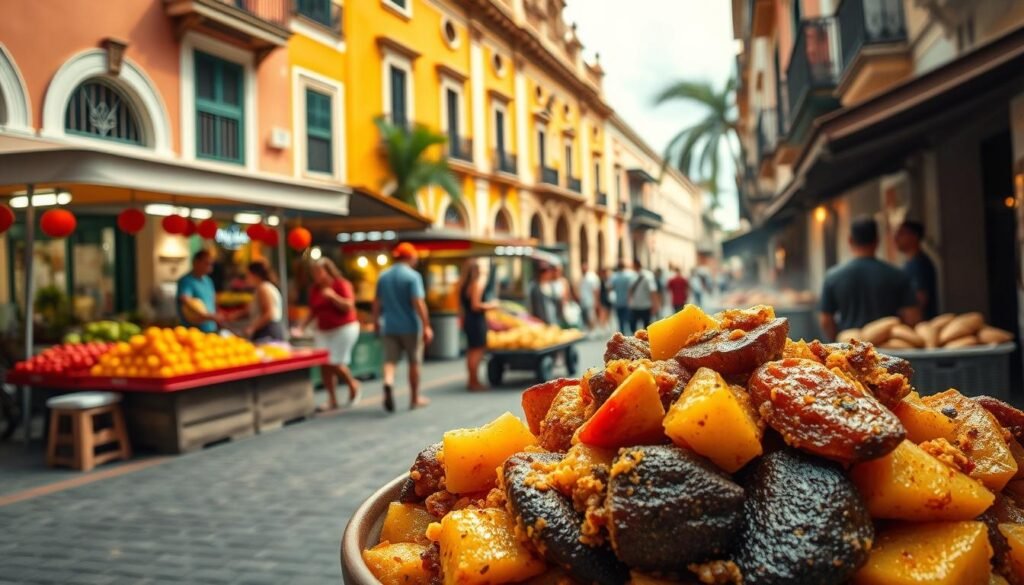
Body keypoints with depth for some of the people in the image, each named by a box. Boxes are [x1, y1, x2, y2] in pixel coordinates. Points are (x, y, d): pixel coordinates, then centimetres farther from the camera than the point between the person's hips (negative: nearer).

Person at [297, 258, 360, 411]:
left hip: (344, 328, -6)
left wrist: (333, 296, -25)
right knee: (324, 364, -3)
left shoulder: (342, 284, -8)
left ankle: (353, 384, 19)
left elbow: (349, 306, -14)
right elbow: (313, 312, 13)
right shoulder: (314, 289, 8)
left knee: (335, 363, -10)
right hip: (322, 331, 6)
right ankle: (332, 400, 6)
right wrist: (302, 326, 0)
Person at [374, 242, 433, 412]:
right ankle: (415, 398, 21)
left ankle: (388, 383, -29)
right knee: (414, 362, 11)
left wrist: (376, 321, 26)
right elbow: (418, 303, -18)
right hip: (410, 326, -3)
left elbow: (377, 302, 13)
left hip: (389, 327, 4)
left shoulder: (383, 276, 6)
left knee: (390, 360, 2)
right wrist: (426, 326, -17)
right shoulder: (413, 276, -11)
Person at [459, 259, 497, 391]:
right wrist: (490, 306, -9)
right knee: (477, 351, -4)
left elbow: (461, 304, 14)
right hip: (477, 321, -9)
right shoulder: (477, 284, -15)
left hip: (468, 320, 9)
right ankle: (475, 382, -2)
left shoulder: (463, 285, 10)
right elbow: (475, 306, -21)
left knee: (471, 351, 15)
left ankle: (472, 380, 22)